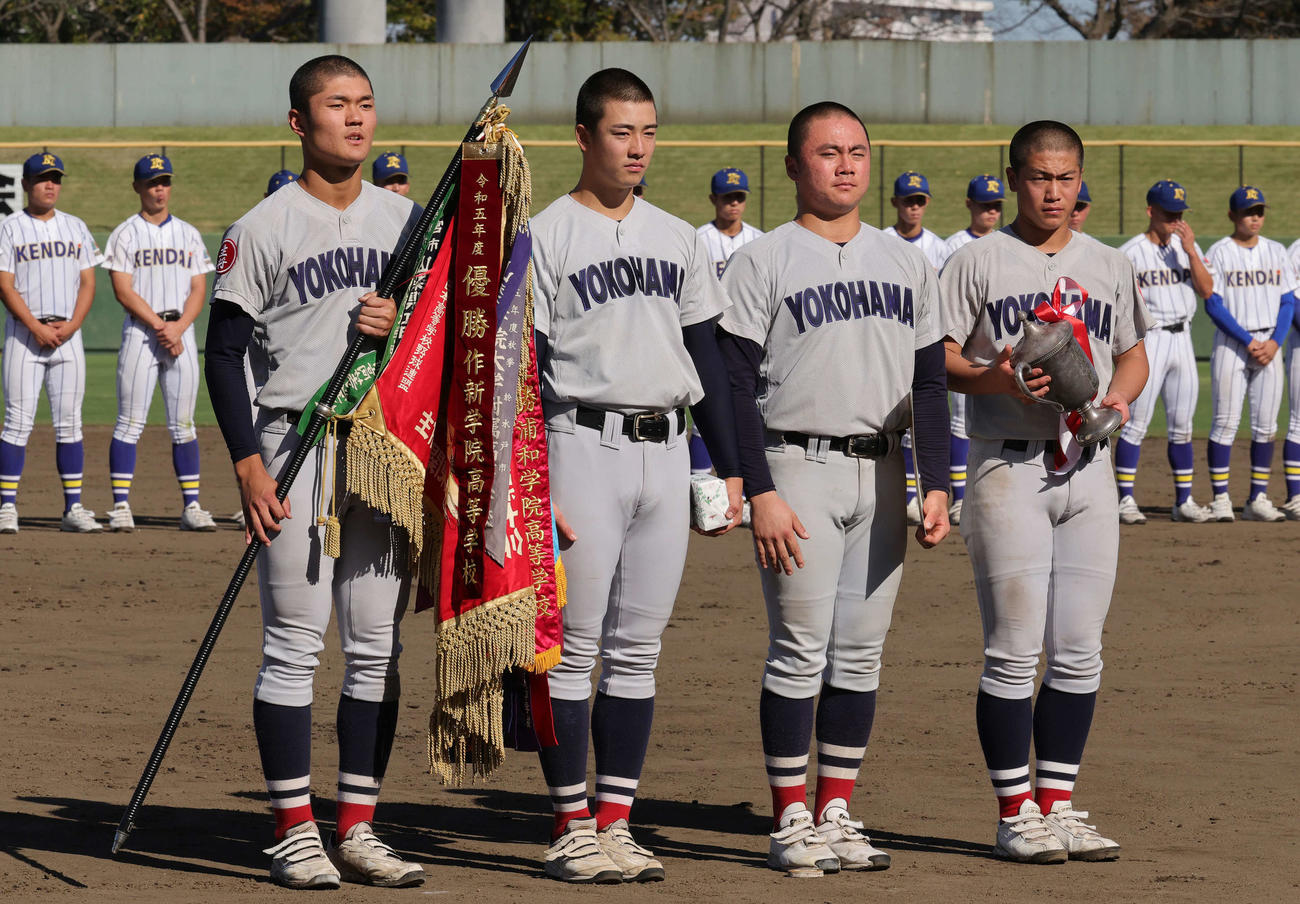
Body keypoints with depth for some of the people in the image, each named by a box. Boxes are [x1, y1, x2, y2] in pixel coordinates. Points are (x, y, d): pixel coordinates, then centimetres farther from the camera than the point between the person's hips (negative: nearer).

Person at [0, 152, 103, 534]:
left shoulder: (75, 228, 12)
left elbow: (88, 283, 9)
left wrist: (72, 325, -7)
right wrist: (37, 328, -15)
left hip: (68, 334, 4)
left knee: (69, 423, 3)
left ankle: (73, 508, 5)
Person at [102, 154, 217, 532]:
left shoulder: (189, 235, 14)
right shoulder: (125, 235, 3)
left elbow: (198, 289, 7)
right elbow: (123, 290, -6)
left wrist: (178, 327, -10)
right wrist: (158, 326, -15)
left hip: (181, 332, 3)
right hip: (140, 331, -3)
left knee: (183, 425, 3)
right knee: (130, 422, -6)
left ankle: (191, 507, 4)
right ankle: (121, 505, -6)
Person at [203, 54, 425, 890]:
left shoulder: (409, 221, 10)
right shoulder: (264, 228, -3)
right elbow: (225, 352, -4)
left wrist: (406, 324, -6)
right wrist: (248, 463, -12)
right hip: (296, 448, -5)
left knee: (378, 647, 5)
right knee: (295, 646, -3)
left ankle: (358, 830, 12)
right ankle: (295, 831, 3)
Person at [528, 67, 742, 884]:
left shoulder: (678, 238, 14)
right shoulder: (545, 237, -3)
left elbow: (707, 356, 17)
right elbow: (520, 369, -7)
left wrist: (731, 469, 11)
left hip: (666, 451, 5)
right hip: (584, 447, -5)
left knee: (638, 651, 6)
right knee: (574, 650, -3)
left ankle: (616, 822, 10)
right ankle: (572, 829, 2)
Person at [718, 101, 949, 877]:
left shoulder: (908, 263, 14)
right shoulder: (762, 262, -2)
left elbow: (931, 382, 15)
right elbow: (736, 386, -6)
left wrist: (936, 485, 4)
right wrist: (761, 494, -15)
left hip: (881, 471, 5)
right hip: (798, 469, -5)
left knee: (861, 652, 6)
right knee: (801, 652, -5)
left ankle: (837, 814, 12)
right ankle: (792, 822, 1)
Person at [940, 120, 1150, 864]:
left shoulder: (1110, 267, 14)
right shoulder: (980, 261, 1)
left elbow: (1134, 352, 21)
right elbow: (937, 355, -2)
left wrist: (1120, 395, -1)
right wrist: (993, 378, -21)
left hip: (1089, 466, 5)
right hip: (1009, 465, -5)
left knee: (1081, 651, 5)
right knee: (1013, 650, -5)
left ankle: (1058, 805, 13)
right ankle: (1015, 813, 2)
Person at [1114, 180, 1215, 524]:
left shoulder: (1188, 248, 11)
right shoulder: (1130, 252, -4)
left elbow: (1206, 289, 1)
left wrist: (1190, 251, -8)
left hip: (1182, 338, 5)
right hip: (1148, 338, -5)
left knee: (1182, 427, 9)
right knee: (1136, 422, -8)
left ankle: (1184, 501, 15)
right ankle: (1125, 501, -5)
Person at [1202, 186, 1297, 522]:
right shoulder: (1219, 252, -2)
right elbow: (1213, 304, -8)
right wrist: (1248, 341, -15)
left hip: (1269, 345, 4)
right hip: (1230, 344, -4)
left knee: (1266, 425, 3)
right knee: (1225, 421, -6)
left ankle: (1257, 499, 8)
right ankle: (1220, 499, -3)